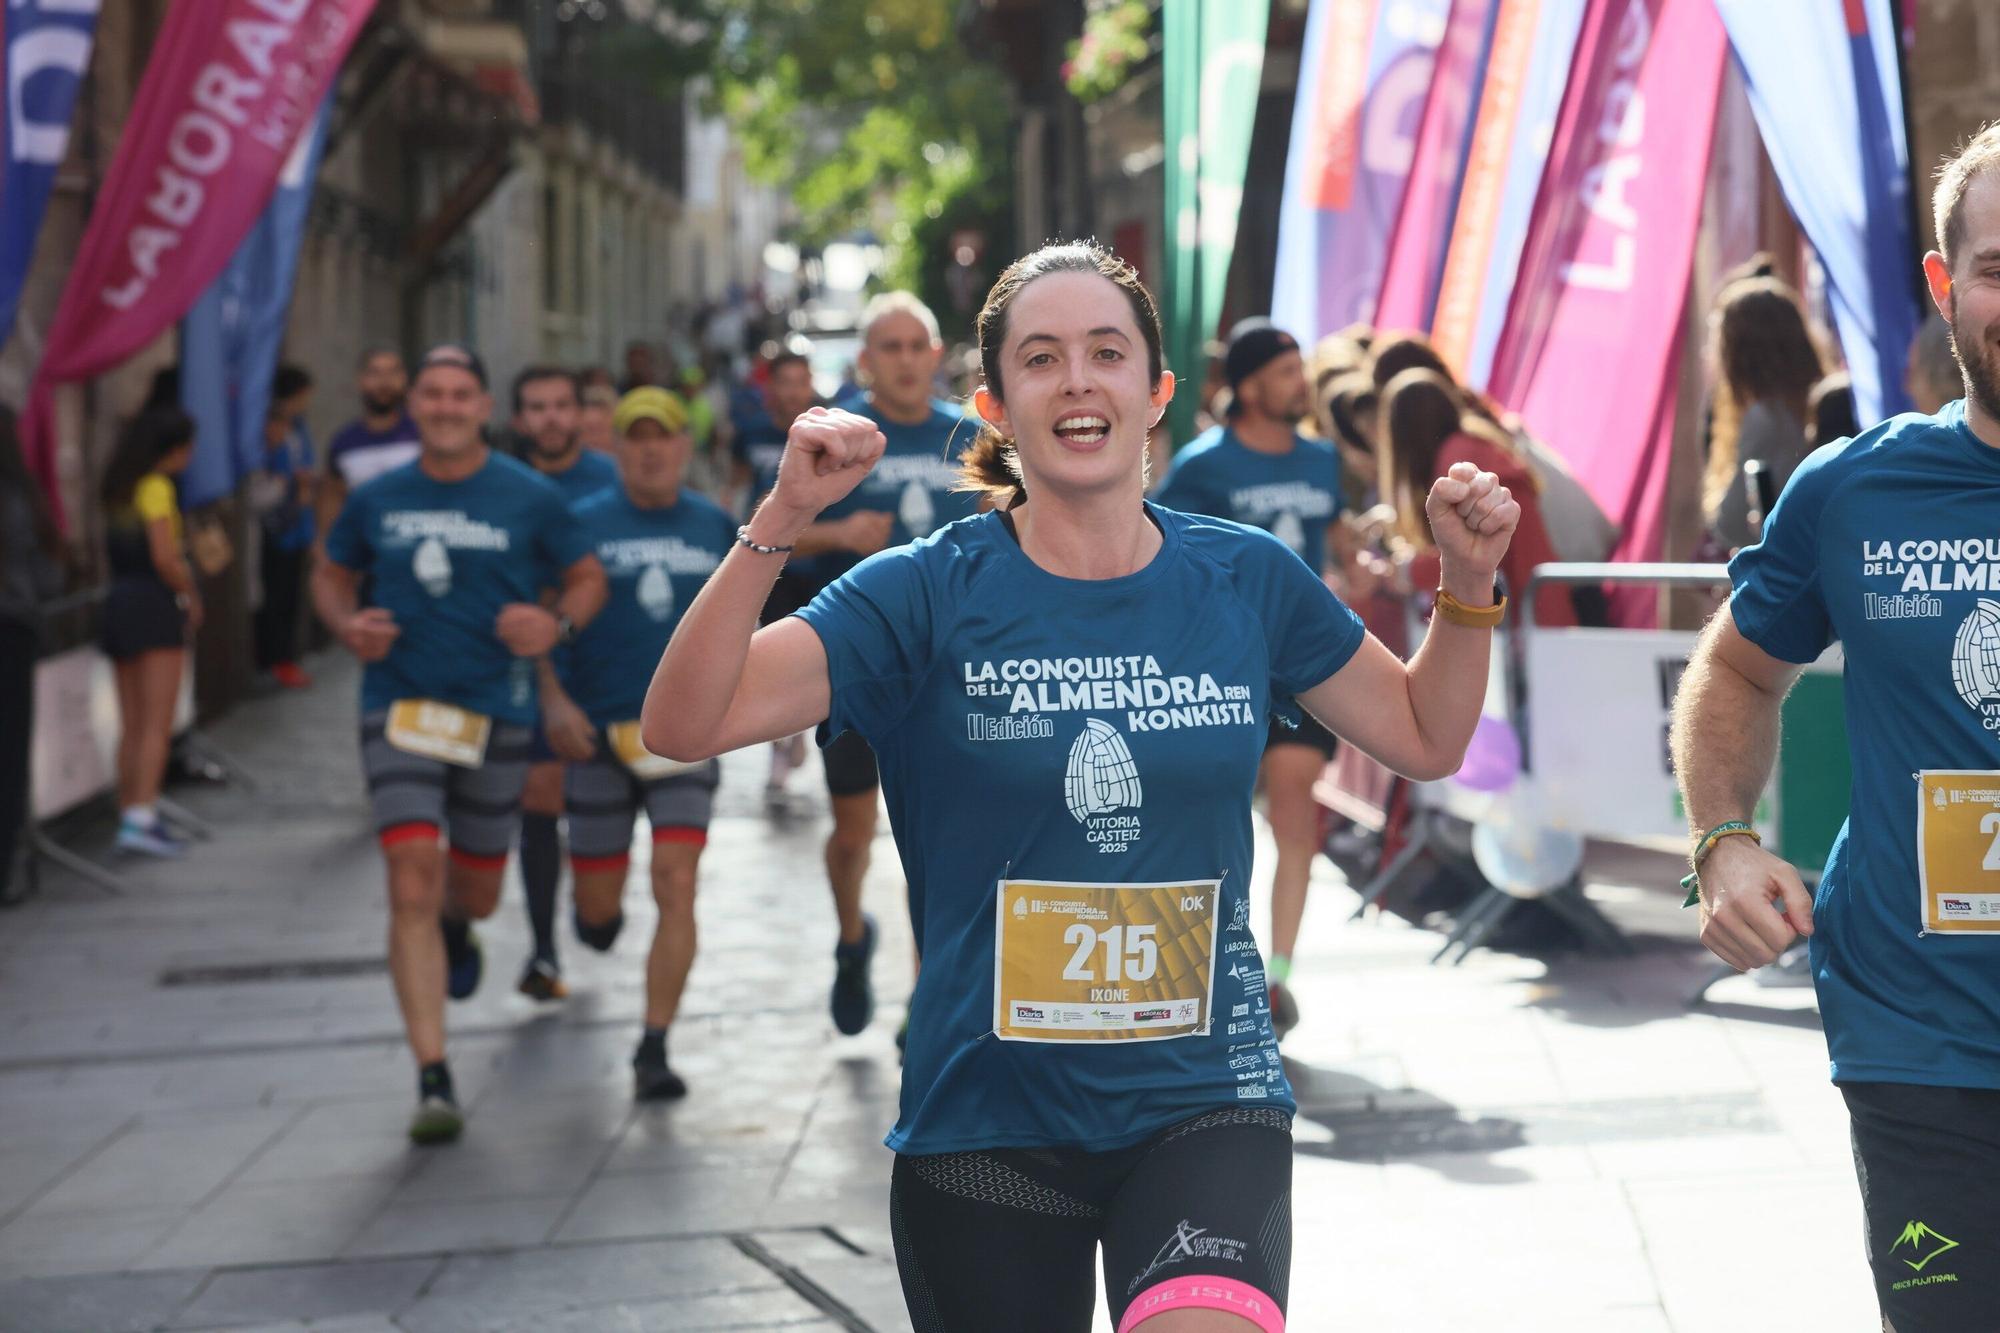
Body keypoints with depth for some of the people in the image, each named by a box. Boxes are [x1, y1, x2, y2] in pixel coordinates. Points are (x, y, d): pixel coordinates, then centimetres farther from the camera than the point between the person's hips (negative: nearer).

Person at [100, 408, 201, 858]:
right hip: (155, 606, -8)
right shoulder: (157, 488, -10)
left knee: (131, 726, 11)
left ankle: (129, 815, 12)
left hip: (118, 602, 8)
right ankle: (140, 818, -16)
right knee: (157, 724, -9)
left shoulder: (116, 489, 15)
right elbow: (164, 557, -18)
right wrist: (191, 596, -3)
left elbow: (113, 555, 10)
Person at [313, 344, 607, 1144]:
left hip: (496, 711, 1)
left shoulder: (529, 498, -1)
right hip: (400, 708, 0)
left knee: (477, 890, 14)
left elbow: (589, 578, 7)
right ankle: (433, 1080, -12)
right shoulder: (377, 500, 4)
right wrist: (347, 625, -5)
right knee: (412, 885, -14)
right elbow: (330, 577, 17)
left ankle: (455, 928, 56)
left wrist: (559, 624, -14)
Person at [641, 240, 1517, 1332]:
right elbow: (683, 726, -14)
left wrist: (1468, 583, 3)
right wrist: (779, 523, -24)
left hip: (1205, 1101, 0)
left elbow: (1426, 739, 18)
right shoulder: (929, 593, -5)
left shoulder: (1247, 580, 4)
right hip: (989, 1115, 0)